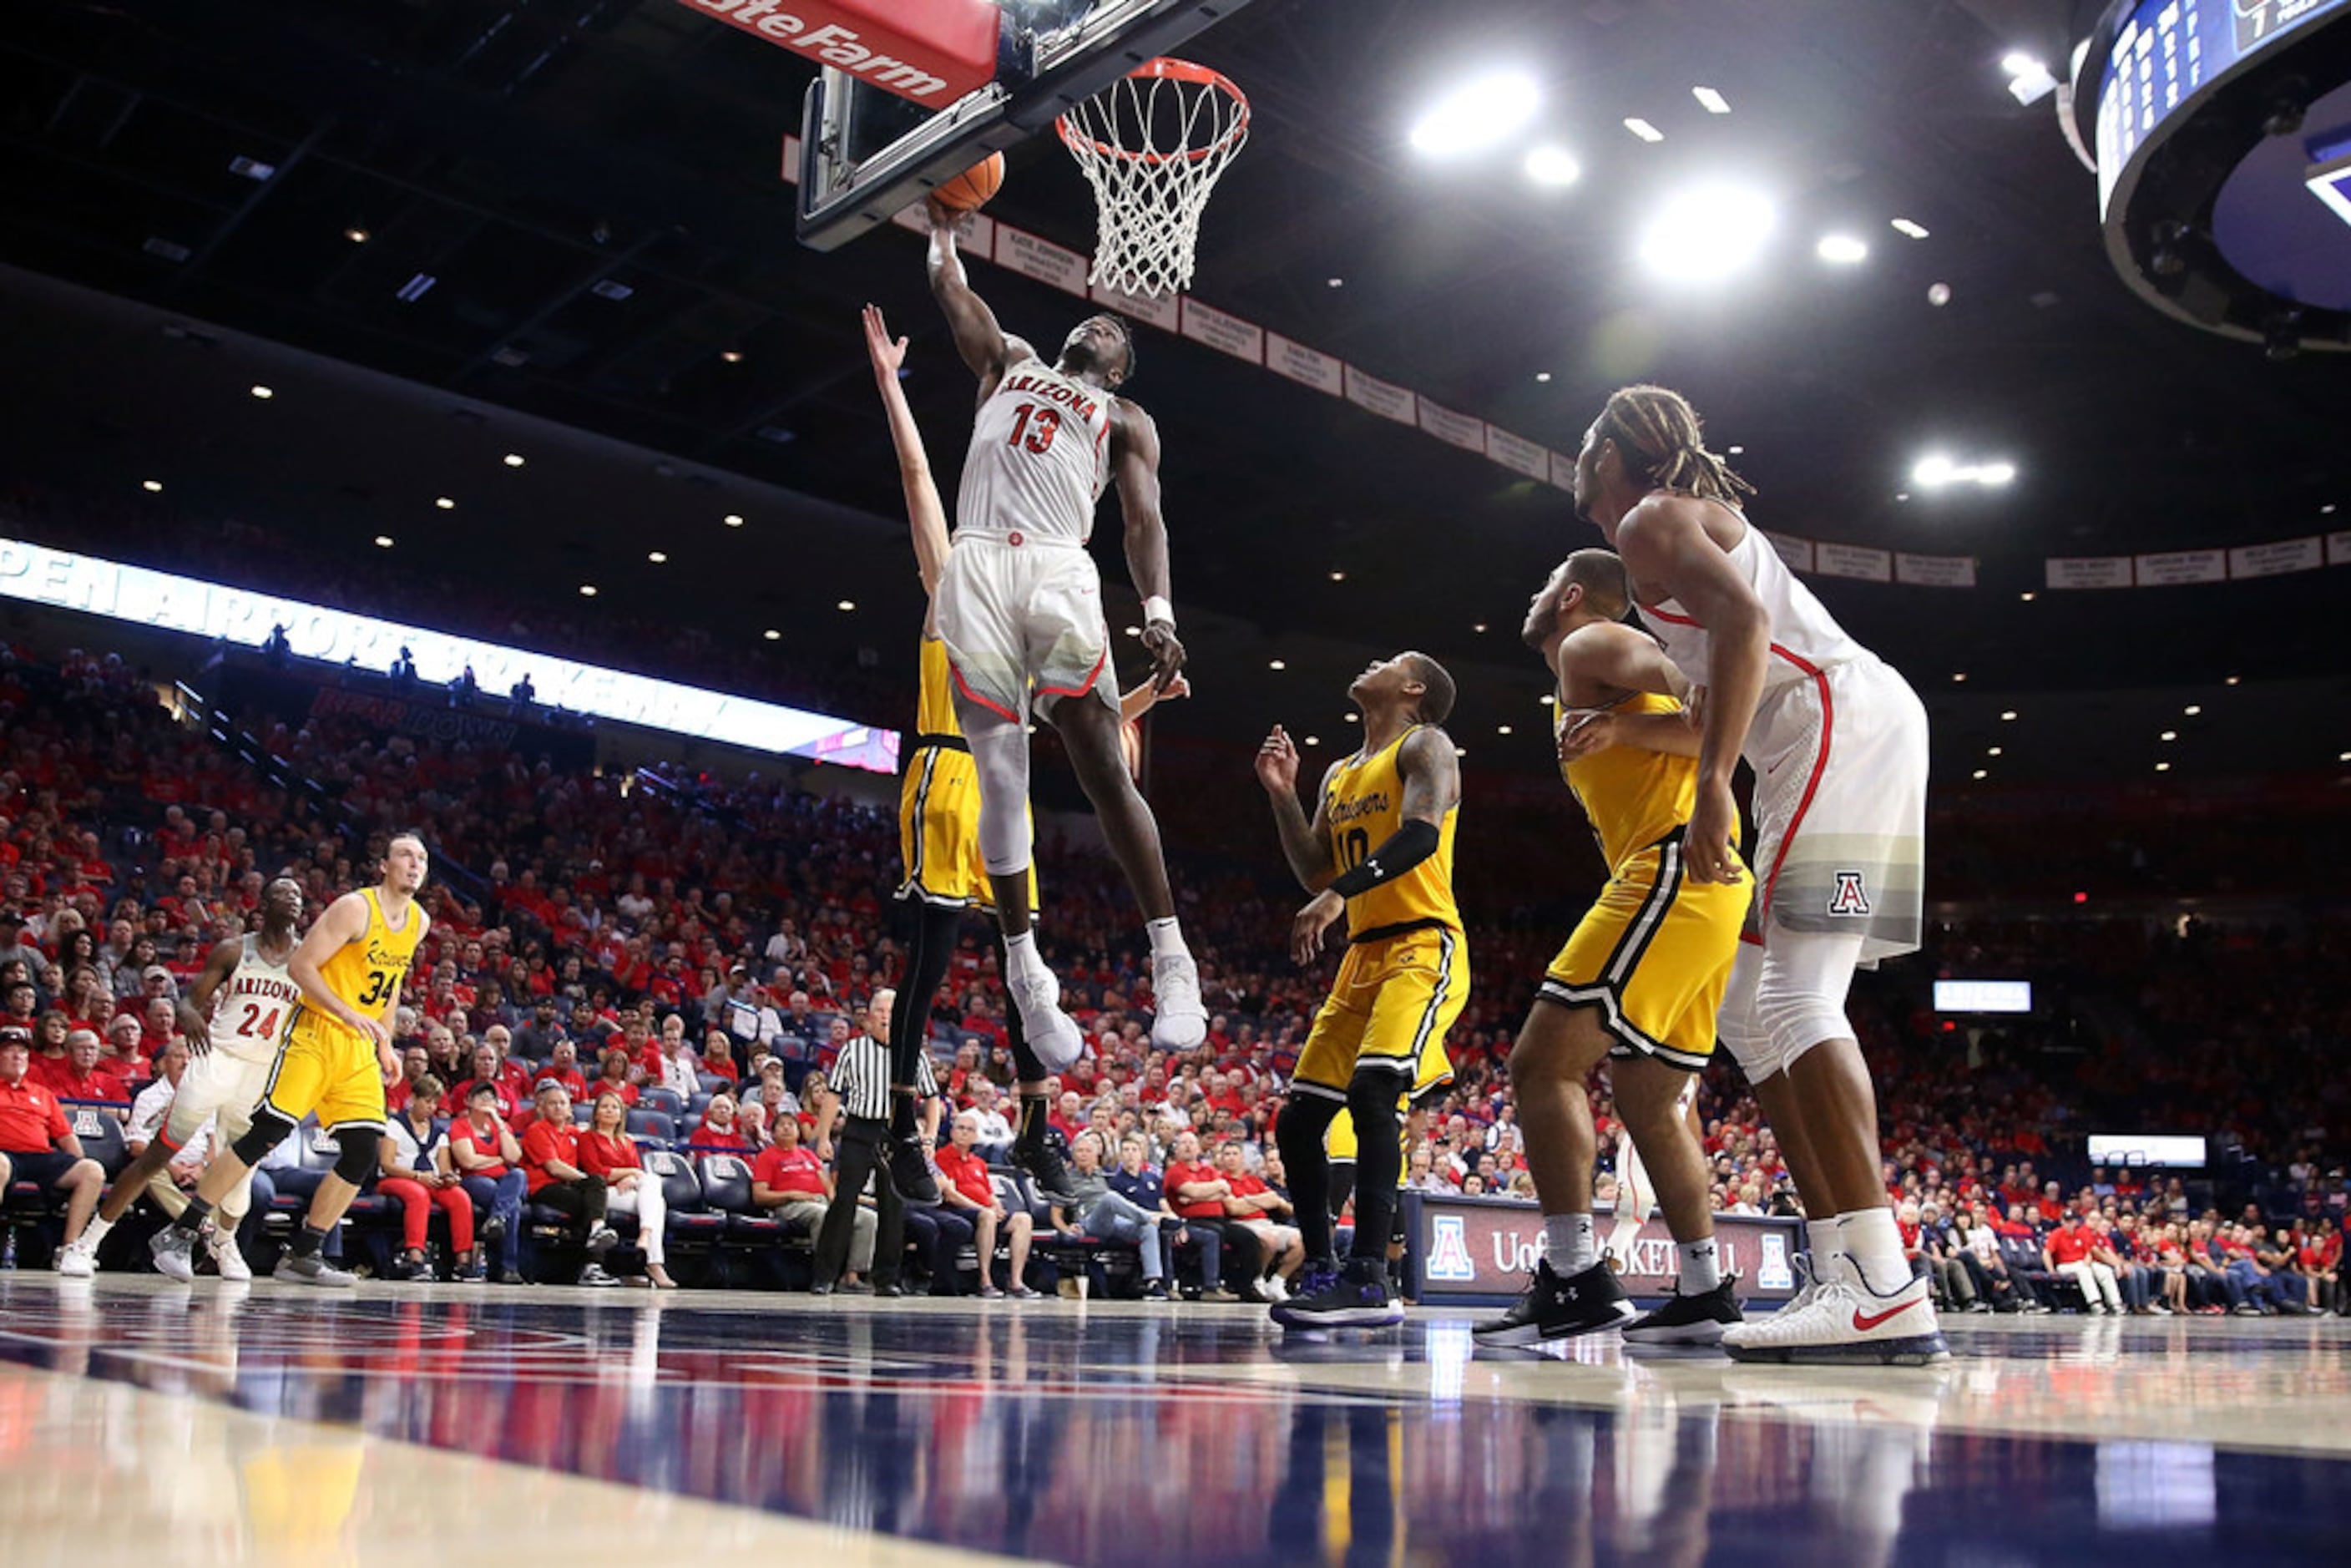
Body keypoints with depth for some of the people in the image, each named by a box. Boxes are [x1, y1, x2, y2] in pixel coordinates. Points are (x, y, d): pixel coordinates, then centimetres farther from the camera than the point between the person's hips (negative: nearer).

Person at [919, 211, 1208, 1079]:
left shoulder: (1125, 419, 20)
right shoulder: (1012, 363, 31)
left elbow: (1143, 520, 6)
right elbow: (953, 293, 29)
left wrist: (1158, 611, -8)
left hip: (1060, 575, -2)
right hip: (978, 568, 2)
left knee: (1103, 767, -14)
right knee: (1001, 779, -5)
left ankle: (1172, 961, -14)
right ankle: (1026, 973, 1)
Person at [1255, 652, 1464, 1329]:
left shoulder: (1424, 747, -1)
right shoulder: (1339, 776, 23)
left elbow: (1420, 835, -18)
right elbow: (1314, 872, 19)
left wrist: (1341, 893, -29)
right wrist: (1281, 792, 11)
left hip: (1423, 947, -9)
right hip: (1363, 956, 9)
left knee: (1371, 1089, -28)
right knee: (1297, 1120, 5)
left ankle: (1368, 1280, -31)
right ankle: (1321, 1273, 13)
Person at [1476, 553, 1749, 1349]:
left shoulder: (1590, 647, 1)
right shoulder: (1593, 687, 30)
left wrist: (1625, 729, -18)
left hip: (1674, 870, -11)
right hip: (1711, 891, 11)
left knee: (1544, 1061, -14)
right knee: (1648, 1094, 15)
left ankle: (1574, 1278, -19)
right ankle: (1705, 1292, 17)